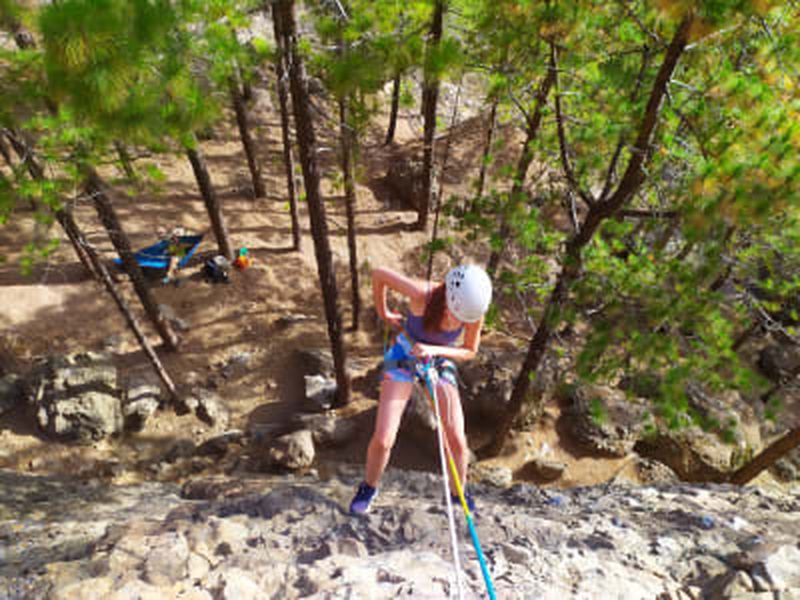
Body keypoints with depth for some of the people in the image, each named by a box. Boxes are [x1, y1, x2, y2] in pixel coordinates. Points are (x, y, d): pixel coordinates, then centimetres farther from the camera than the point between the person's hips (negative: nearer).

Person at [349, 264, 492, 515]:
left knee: (457, 440, -4)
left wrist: (434, 350, -28)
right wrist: (383, 313, -7)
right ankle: (369, 487, 24)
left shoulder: (474, 311, -25)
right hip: (404, 356, -2)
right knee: (382, 439, -7)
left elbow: (469, 351, -10)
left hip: (440, 361, 2)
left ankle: (458, 494, 26)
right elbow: (379, 274, -20)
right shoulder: (422, 294, -34)